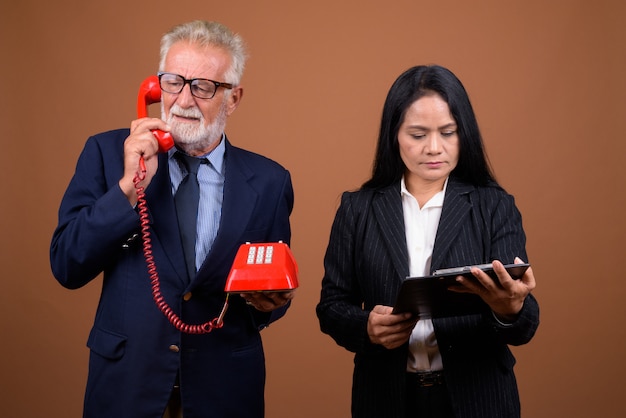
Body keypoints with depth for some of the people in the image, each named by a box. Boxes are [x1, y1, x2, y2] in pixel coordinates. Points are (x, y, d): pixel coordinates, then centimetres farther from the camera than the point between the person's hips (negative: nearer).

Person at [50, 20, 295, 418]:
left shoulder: (269, 182, -3)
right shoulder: (108, 153, -5)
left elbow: (277, 292, 5)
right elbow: (66, 267, -9)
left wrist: (272, 301, -17)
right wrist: (129, 186, -20)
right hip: (126, 383, 0)